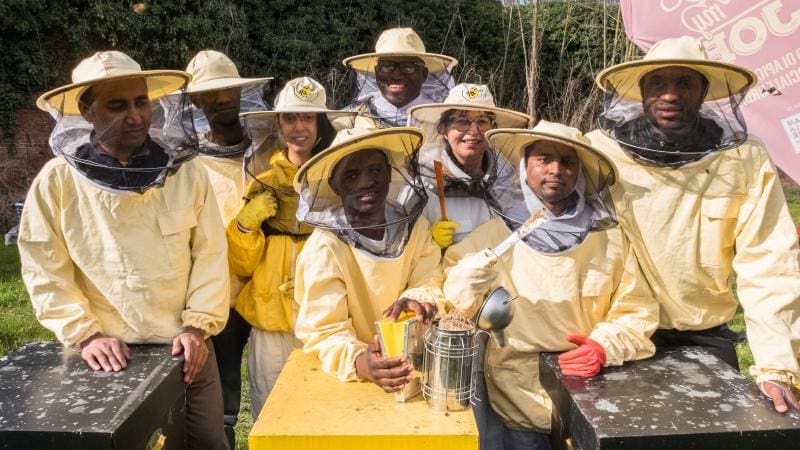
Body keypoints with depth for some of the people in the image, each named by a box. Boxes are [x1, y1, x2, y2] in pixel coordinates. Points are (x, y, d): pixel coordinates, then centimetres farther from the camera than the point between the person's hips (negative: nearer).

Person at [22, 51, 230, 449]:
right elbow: (46, 273, -4)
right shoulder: (56, 181, -7)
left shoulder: (185, 170, -4)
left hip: (185, 349, 2)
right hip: (106, 357, -1)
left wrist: (198, 326, -9)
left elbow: (210, 255, -2)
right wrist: (86, 335, -13)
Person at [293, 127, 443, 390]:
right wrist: (358, 362, -35)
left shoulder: (413, 225, -3)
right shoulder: (324, 248, -16)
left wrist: (418, 299, -24)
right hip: (347, 379, -2)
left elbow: (431, 283, -2)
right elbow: (324, 331, -16)